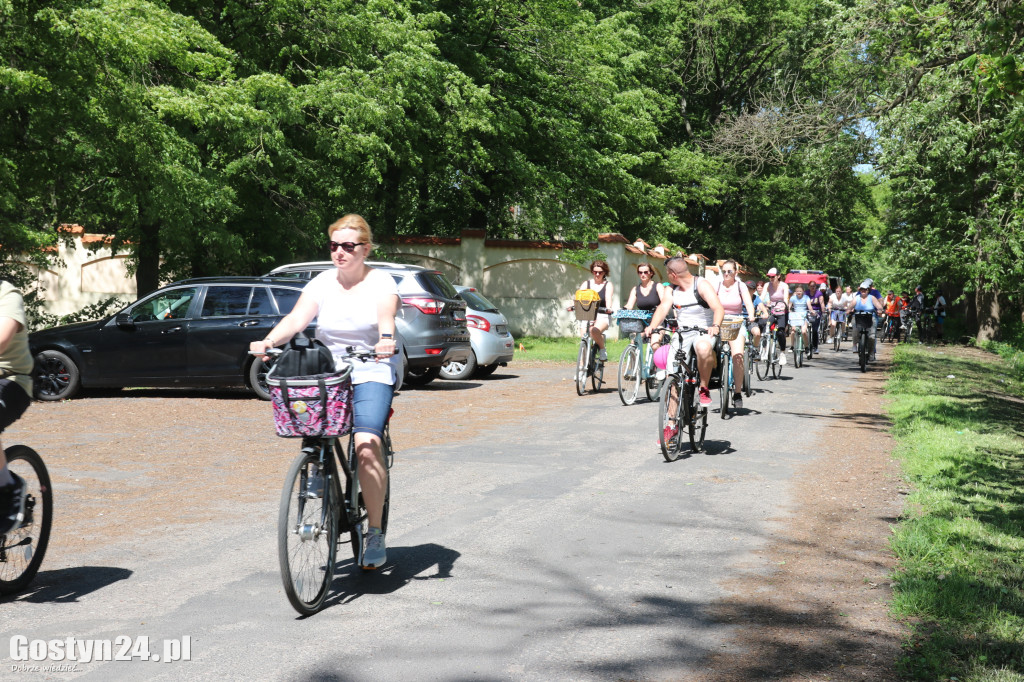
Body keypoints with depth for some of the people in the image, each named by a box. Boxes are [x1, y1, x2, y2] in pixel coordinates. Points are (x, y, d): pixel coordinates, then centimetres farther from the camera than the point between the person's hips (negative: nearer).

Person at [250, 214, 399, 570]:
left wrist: (386, 339, -42)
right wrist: (268, 341, -24)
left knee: (366, 445, -23)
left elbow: (386, 317, -19)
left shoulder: (381, 282, 0)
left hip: (373, 371, -4)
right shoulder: (322, 283, 9)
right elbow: (297, 318, -5)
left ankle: (375, 534, -12)